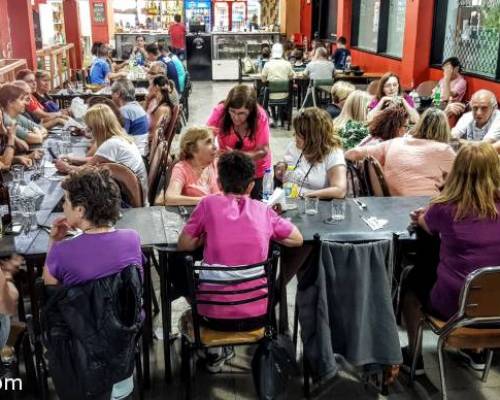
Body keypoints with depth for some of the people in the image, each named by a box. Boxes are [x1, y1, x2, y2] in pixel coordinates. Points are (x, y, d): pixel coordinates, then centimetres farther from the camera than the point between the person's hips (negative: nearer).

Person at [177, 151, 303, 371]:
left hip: (214, 312, -1)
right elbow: (297, 240, 10)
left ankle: (215, 353, 32)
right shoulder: (263, 210, -2)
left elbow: (183, 245, -2)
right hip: (256, 312, 1)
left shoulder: (209, 204, -7)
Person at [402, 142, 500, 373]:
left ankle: (414, 354, 32)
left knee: (413, 278, 25)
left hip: (453, 306, -4)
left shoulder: (445, 207, -14)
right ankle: (476, 350, 43)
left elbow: (425, 224, 9)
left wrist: (422, 216, 30)